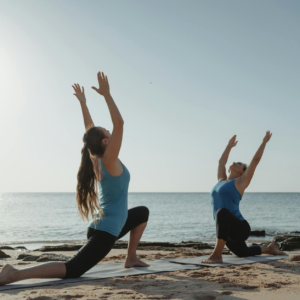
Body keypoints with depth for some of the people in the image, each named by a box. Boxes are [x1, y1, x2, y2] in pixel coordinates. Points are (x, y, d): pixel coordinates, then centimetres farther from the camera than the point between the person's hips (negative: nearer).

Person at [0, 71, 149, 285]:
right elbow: (119, 123, -26)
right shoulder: (109, 161, -18)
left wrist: (83, 102, 18)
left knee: (142, 213, 28)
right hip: (106, 231, -10)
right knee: (71, 270, -15)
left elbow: (90, 130, 15)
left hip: (104, 226, 10)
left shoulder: (96, 160, 3)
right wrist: (106, 94, -23)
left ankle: (131, 258, 28)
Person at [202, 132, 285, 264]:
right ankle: (268, 249, 56)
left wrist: (264, 142, 7)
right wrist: (230, 145, 40)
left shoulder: (241, 182, -1)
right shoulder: (222, 180, 15)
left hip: (240, 229, -9)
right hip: (227, 231, 9)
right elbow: (221, 161, 29)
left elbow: (255, 160, -3)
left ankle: (216, 255, -35)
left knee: (222, 212, -39)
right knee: (242, 253, 30)